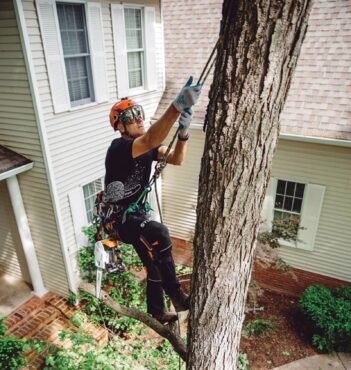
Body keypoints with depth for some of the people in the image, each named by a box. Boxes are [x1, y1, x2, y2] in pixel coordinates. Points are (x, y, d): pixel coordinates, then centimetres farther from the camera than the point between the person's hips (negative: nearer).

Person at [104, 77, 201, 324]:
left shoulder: (146, 146, 1)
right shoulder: (118, 148, -24)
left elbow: (176, 159, -11)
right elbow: (151, 140, -45)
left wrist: (183, 132, -30)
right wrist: (177, 106, -56)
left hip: (138, 214, 9)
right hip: (119, 218, -8)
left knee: (155, 264, 17)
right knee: (159, 234, -37)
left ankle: (156, 312, 42)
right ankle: (177, 296, -19)